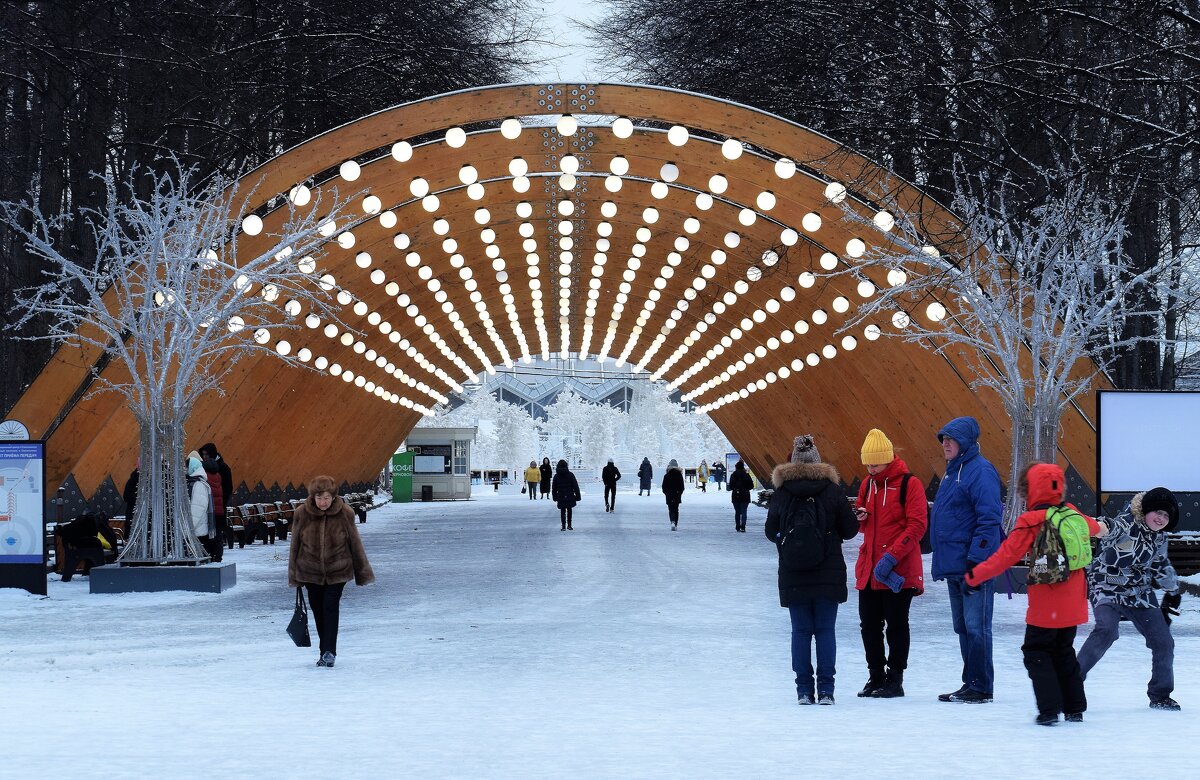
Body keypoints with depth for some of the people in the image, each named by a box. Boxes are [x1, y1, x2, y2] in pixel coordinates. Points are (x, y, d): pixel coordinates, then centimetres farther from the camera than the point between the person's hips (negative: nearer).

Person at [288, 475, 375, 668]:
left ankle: (329, 652, -10)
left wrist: (363, 572, 5)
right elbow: (295, 544, 0)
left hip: (337, 571, -2)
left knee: (331, 607, -12)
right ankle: (326, 652, 19)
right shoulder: (302, 514, -11)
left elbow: (355, 544, -1)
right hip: (310, 571, 2)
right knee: (318, 610, 7)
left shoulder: (345, 514, -12)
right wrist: (294, 575, 5)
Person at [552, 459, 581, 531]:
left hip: (561, 497, 0)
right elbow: (575, 486, -4)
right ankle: (569, 525, 17)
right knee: (569, 510, 15)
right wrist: (577, 496, 2)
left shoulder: (556, 476, -2)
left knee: (562, 511, 7)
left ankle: (563, 526, 2)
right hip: (570, 497, 0)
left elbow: (554, 488, 6)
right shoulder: (570, 475, -6)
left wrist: (555, 497, 17)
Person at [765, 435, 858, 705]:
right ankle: (825, 690, 1)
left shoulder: (780, 494, -2)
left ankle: (804, 690, 3)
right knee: (825, 630, 4)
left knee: (800, 631, 6)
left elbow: (770, 531, 4)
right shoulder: (832, 491, -4)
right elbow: (850, 529, -1)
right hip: (829, 574, 0)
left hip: (792, 578, 0)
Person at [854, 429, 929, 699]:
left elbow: (917, 524, -14)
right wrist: (860, 517, -2)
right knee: (869, 625, 9)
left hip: (899, 571, -7)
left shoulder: (909, 484, -9)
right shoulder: (868, 484, 13)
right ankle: (876, 676, 19)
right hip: (869, 569, 7)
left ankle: (895, 679, 9)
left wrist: (892, 555, -20)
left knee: (896, 625, 1)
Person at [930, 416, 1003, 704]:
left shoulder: (980, 471, -12)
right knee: (962, 627, 13)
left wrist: (976, 560, -22)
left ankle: (981, 687, -2)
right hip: (954, 566, 10)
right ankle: (971, 683, 19)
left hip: (976, 564, -10)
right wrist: (943, 561, 21)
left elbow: (989, 519, -18)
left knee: (976, 626, -6)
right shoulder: (954, 472, 18)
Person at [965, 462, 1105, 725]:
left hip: (1045, 605, -6)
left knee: (1036, 653, 3)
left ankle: (1049, 710, -5)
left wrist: (975, 575, -6)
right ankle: (1075, 708, 21)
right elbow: (1090, 526, 31)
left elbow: (1006, 557, -16)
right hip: (1072, 602, 6)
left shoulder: (1030, 522, -14)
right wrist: (1099, 528, 56)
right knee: (1064, 652, 19)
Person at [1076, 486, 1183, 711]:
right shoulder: (1125, 525, -17)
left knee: (1163, 642, 5)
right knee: (1106, 630, -32)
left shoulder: (1159, 538, 6)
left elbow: (1160, 566, 21)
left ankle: (1160, 695, 25)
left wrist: (1173, 590, 31)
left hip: (1140, 595, 7)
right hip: (1108, 589, -7)